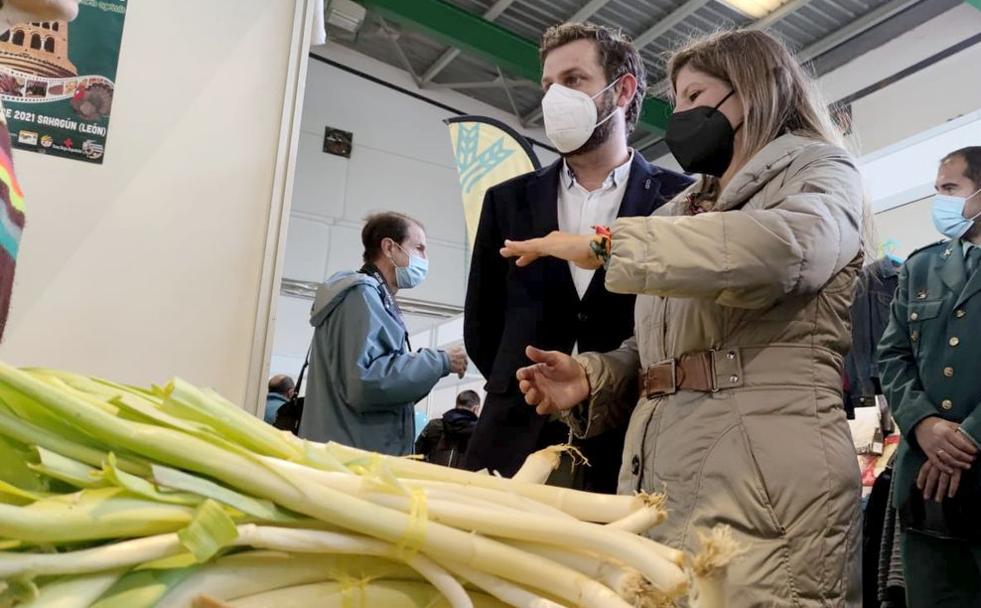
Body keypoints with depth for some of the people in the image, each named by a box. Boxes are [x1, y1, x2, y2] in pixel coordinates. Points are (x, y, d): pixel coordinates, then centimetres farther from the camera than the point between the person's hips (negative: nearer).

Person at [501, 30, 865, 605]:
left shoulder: (822, 175, 5)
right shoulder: (682, 212, 24)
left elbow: (778, 250, -20)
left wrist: (604, 245, -15)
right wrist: (593, 378, 1)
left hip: (765, 473, -5)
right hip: (655, 472, 6)